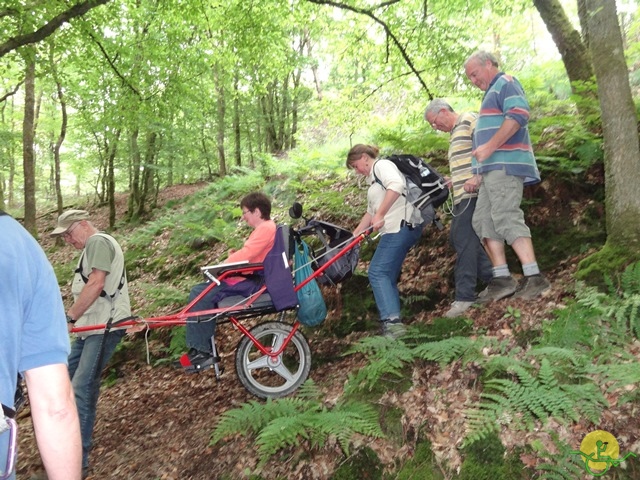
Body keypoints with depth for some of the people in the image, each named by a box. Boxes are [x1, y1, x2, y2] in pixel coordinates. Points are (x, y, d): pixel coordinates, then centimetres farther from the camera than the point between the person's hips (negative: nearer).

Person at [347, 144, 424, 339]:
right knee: (388, 275, 9)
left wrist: (380, 215, -24)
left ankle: (392, 321, -20)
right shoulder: (373, 179, 28)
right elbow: (370, 213, 31)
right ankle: (392, 323, 12)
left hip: (402, 225, -10)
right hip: (396, 229, 10)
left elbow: (396, 185, -23)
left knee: (377, 272, -15)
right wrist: (354, 235, 27)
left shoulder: (382, 165, -2)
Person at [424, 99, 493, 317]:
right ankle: (494, 278, 17)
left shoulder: (468, 119, -3)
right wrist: (455, 182, 14)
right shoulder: (456, 132, 25)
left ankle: (465, 296, -11)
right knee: (457, 237, 11)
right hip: (463, 195, 10)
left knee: (464, 239, -13)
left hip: (473, 193, -10)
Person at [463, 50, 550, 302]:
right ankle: (501, 278, 3)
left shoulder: (505, 82, 2)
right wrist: (478, 175, 22)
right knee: (483, 221, 4)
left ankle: (534, 277, -16)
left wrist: (489, 146, -23)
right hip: (493, 168, 10)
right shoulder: (491, 94, 31)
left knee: (506, 218, -17)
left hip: (505, 165, -10)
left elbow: (519, 114, -19)